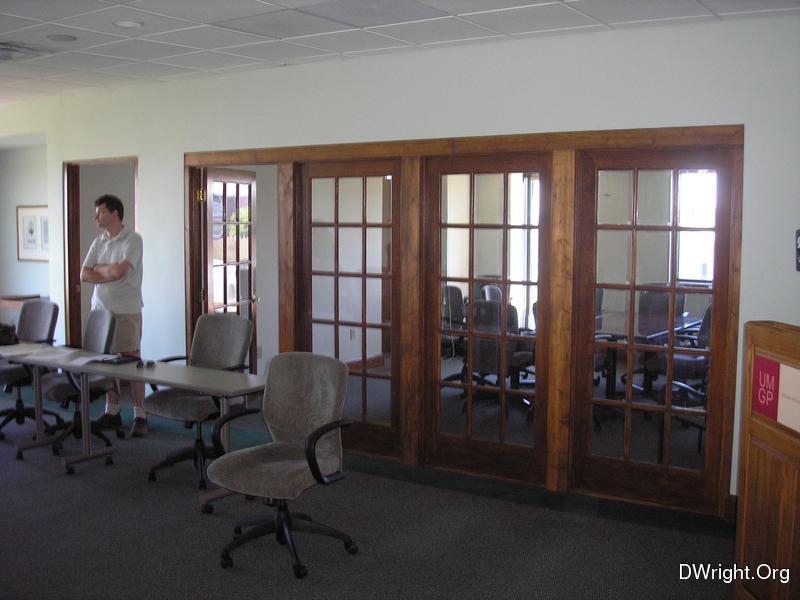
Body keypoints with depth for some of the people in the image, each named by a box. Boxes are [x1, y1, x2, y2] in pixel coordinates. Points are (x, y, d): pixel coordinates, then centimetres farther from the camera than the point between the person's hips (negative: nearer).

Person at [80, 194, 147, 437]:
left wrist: (99, 268, -2)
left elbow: (119, 271, -20)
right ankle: (112, 412, 20)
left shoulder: (132, 239, -8)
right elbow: (84, 275, 3)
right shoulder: (98, 242, 12)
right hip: (101, 308, 6)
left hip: (126, 311, -6)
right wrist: (111, 275, -11)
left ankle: (140, 416, 2)